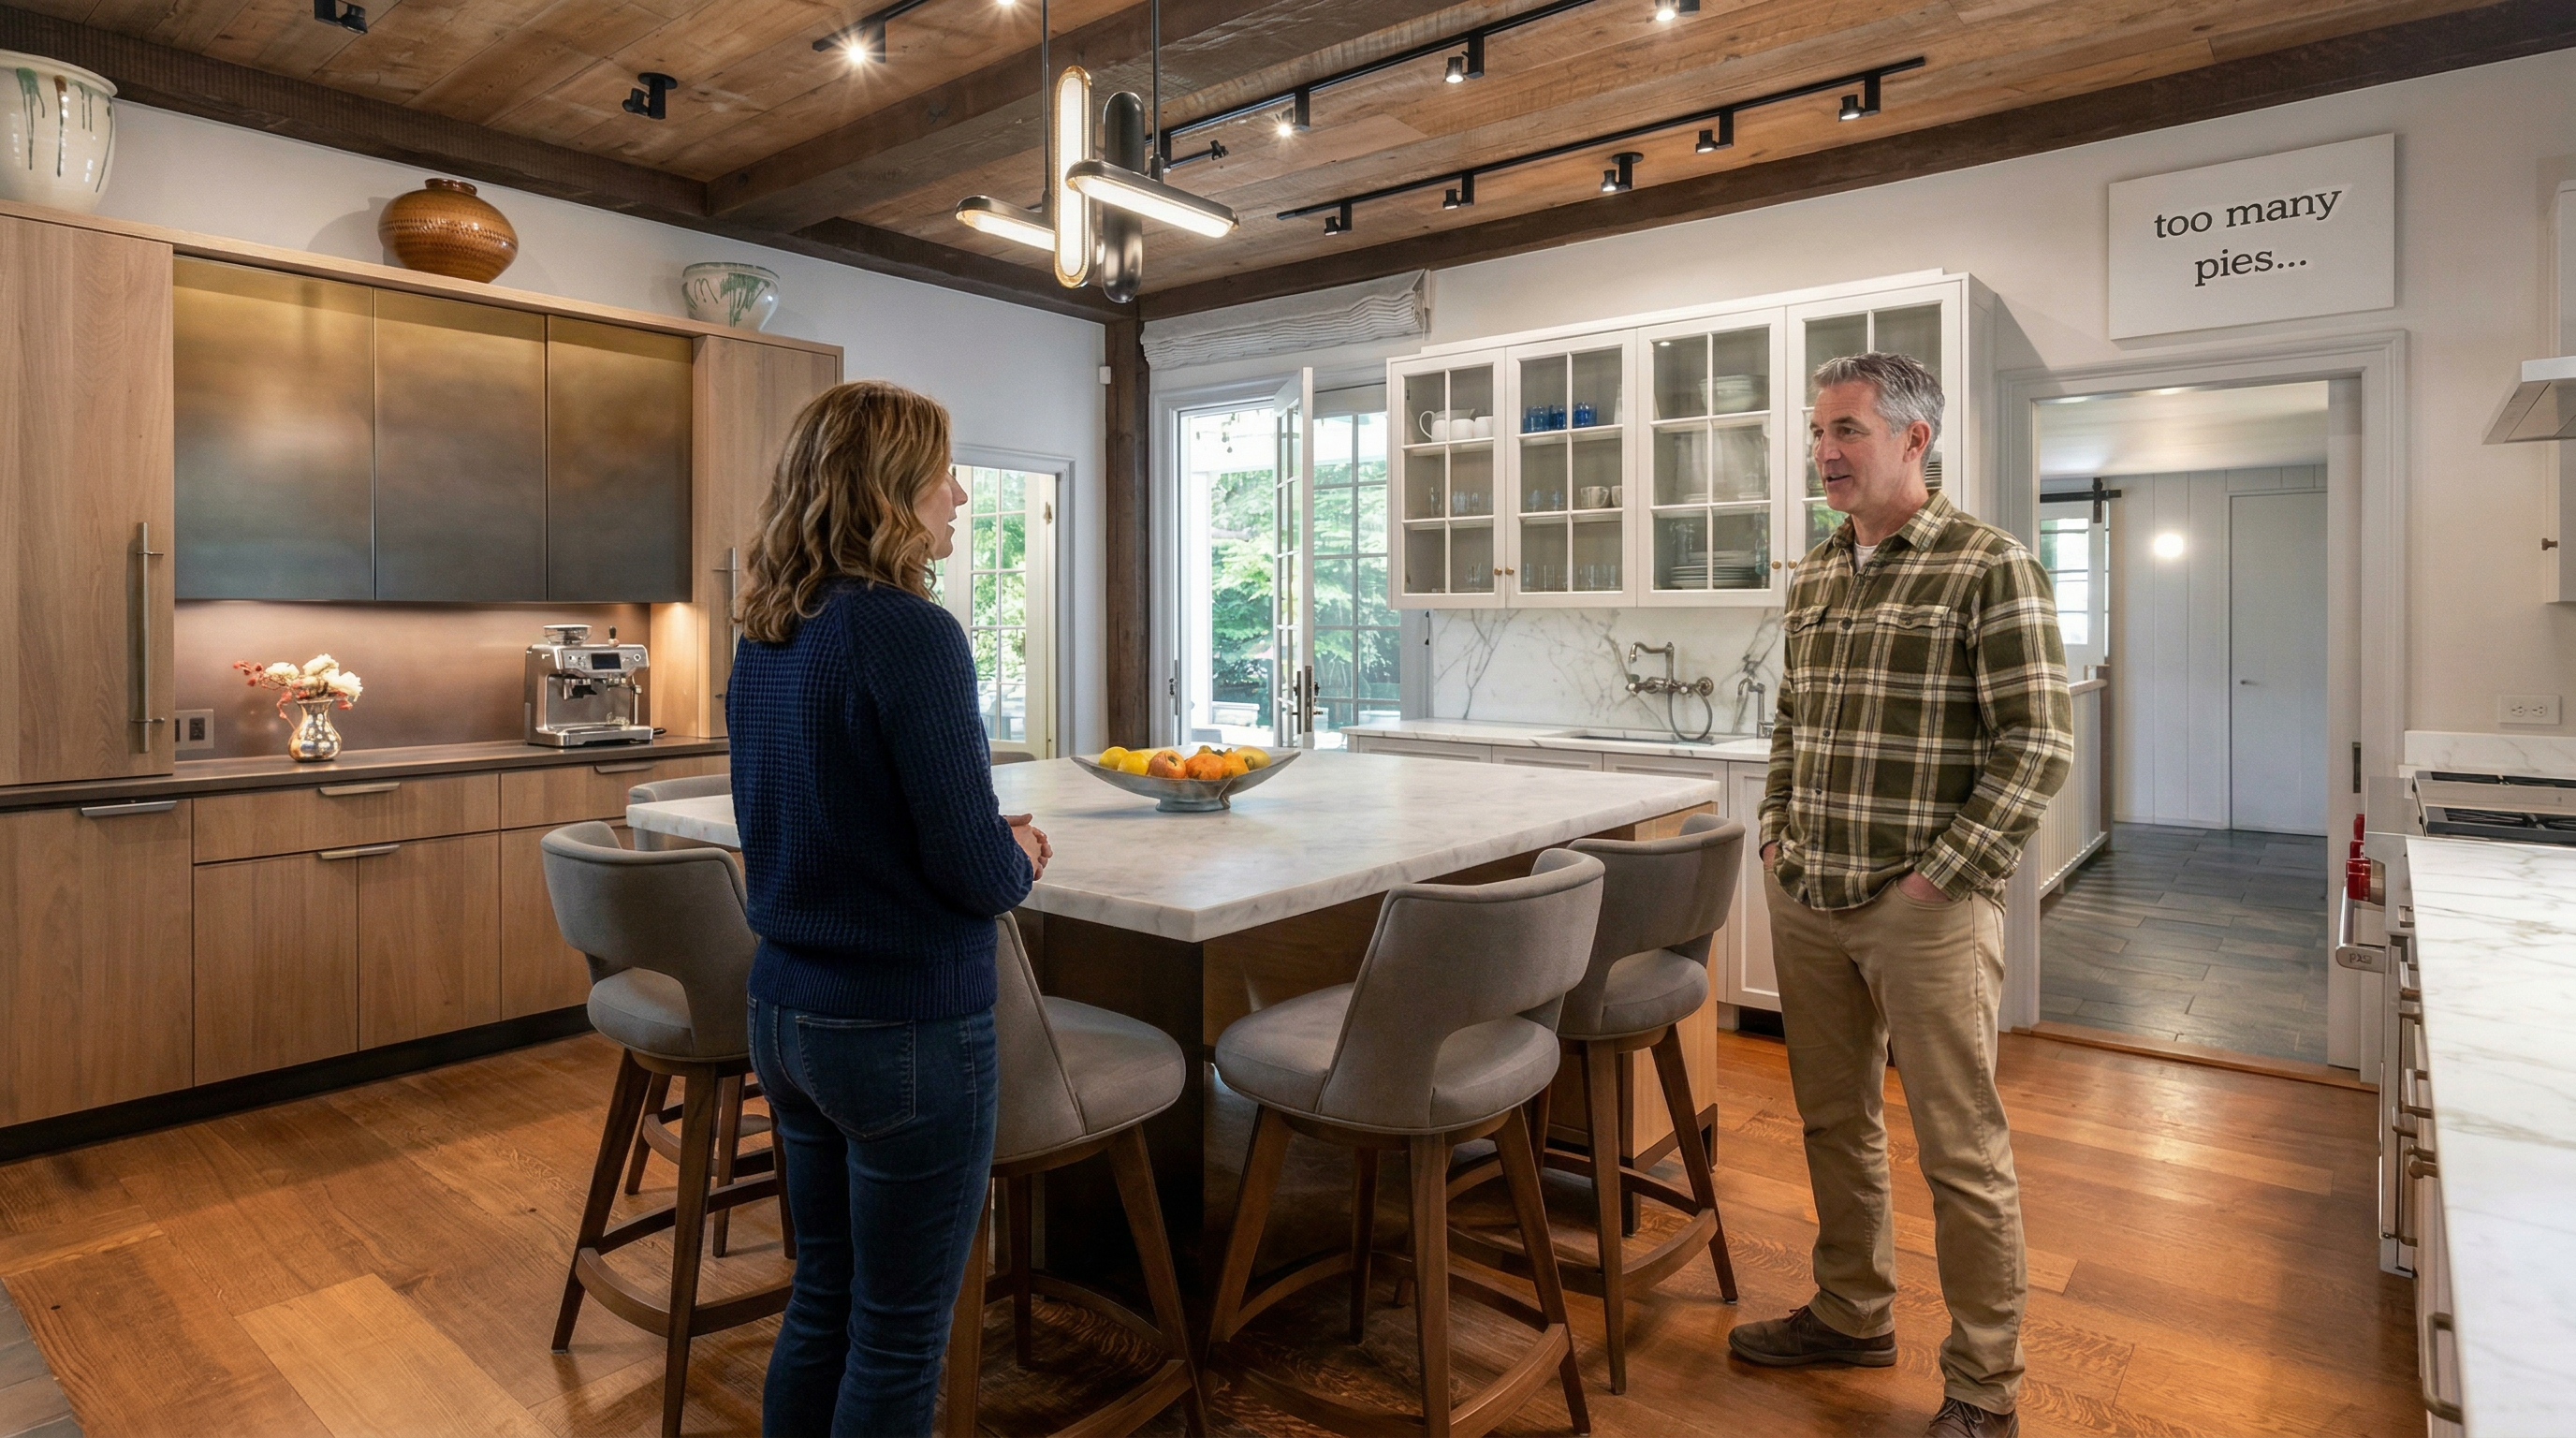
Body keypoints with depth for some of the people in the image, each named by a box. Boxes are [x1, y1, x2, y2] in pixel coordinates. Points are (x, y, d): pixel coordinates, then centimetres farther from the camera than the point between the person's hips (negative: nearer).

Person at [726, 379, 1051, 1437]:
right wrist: (1021, 857, 1)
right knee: (898, 1340, 10)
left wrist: (985, 840, 12)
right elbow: (979, 871, -21)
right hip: (906, 1031, -8)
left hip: (785, 1012, 8)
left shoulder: (763, 638, 6)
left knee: (822, 1300, 23)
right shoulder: (910, 633, -20)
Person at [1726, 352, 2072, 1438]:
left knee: (1961, 1153, 5)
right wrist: (1778, 837, 10)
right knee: (1835, 1121, 18)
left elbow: (2038, 744, -12)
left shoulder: (1989, 567, -9)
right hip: (1806, 903, 7)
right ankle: (1854, 1315, 37)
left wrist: (1943, 875, -15)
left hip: (1926, 909, -6)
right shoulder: (1811, 576, 12)